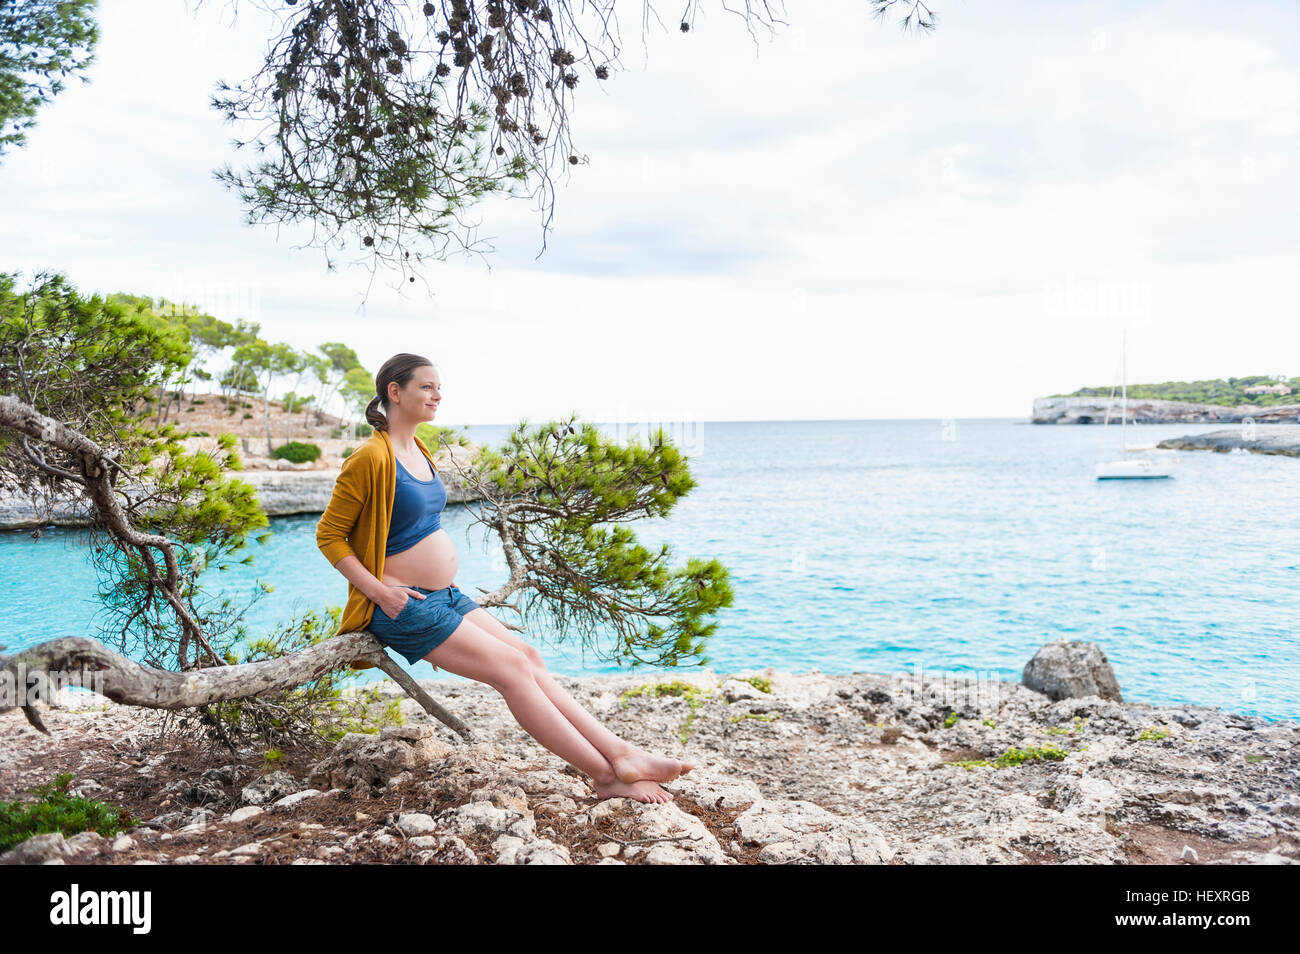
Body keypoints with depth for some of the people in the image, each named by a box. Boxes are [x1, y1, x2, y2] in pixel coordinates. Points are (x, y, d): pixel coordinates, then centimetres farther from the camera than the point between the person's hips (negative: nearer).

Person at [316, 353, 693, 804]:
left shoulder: (418, 449, 13)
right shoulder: (371, 458, -14)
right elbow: (329, 534, -12)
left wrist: (438, 576, 14)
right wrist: (380, 591, -18)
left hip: (446, 596, 9)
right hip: (405, 606, -9)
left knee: (529, 658, -3)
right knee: (513, 669, -15)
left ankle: (621, 754, -7)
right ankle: (608, 775, -13)